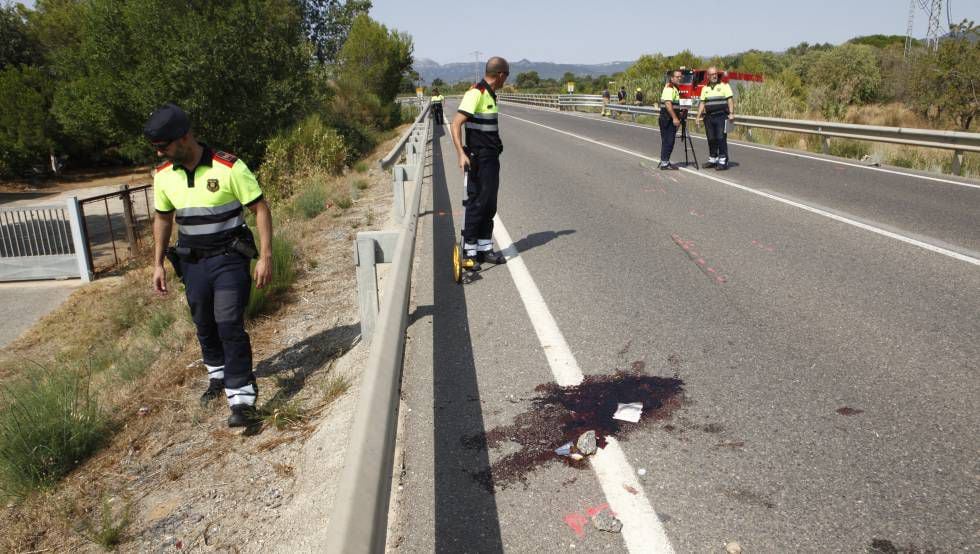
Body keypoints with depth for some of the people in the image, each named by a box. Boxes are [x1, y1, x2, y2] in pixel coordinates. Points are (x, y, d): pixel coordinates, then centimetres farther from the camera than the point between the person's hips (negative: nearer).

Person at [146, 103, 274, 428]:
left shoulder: (229, 167, -16)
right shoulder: (164, 175, 1)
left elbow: (260, 209, -12)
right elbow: (163, 219, 15)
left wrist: (265, 257, -16)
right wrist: (158, 263, 12)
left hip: (229, 258, -5)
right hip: (192, 263, 5)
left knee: (230, 325, -12)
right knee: (204, 326, 15)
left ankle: (241, 398, -6)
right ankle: (218, 375, 39)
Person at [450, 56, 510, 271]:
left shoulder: (490, 95, 13)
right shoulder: (475, 94, -15)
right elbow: (455, 125, -22)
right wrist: (461, 153, -32)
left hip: (491, 158, 9)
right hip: (479, 159, -9)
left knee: (490, 205, 12)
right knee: (477, 203, -5)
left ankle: (485, 249, 21)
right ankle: (469, 252, 2)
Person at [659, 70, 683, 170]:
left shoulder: (674, 88, 19)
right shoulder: (669, 88, -14)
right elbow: (668, 104, -23)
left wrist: (677, 117, 22)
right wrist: (675, 118, -25)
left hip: (671, 119, 10)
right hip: (667, 119, -10)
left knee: (669, 141, 12)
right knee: (667, 141, -9)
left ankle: (665, 161, 17)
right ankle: (664, 163, -7)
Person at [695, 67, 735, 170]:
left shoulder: (724, 86, 2)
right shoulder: (705, 88, 14)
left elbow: (730, 100, -4)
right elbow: (702, 103, 15)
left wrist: (731, 113, -15)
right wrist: (698, 117, 7)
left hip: (721, 116, -4)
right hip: (709, 117, 4)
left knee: (721, 139, -8)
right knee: (711, 139, 7)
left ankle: (723, 161, -7)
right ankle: (712, 160, 17)